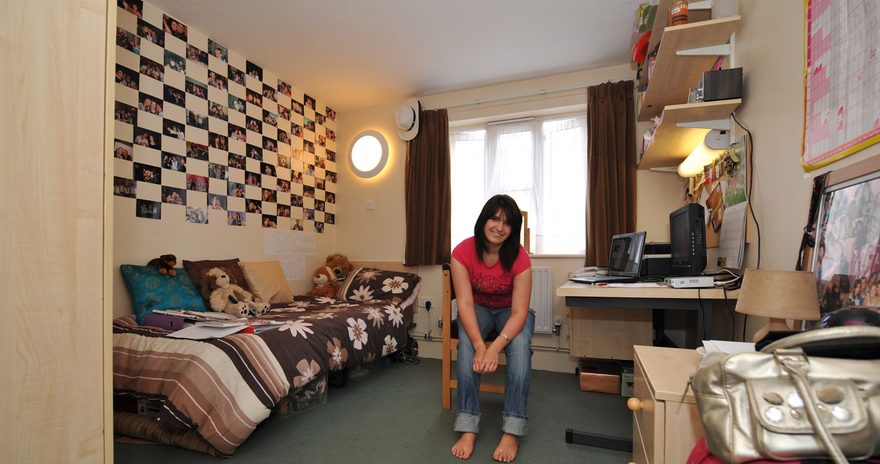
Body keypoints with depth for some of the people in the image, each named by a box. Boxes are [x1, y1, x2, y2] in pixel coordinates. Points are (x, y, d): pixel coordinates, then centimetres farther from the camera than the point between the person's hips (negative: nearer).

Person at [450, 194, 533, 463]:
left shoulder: (519, 258, -23)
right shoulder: (463, 252, -22)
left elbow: (519, 311, -25)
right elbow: (465, 303, -24)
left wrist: (496, 347, -41)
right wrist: (480, 345, -38)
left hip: (511, 312, 0)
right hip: (478, 309, 0)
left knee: (520, 346, -31)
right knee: (467, 345, -30)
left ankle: (512, 431, -22)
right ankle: (468, 428, -23)